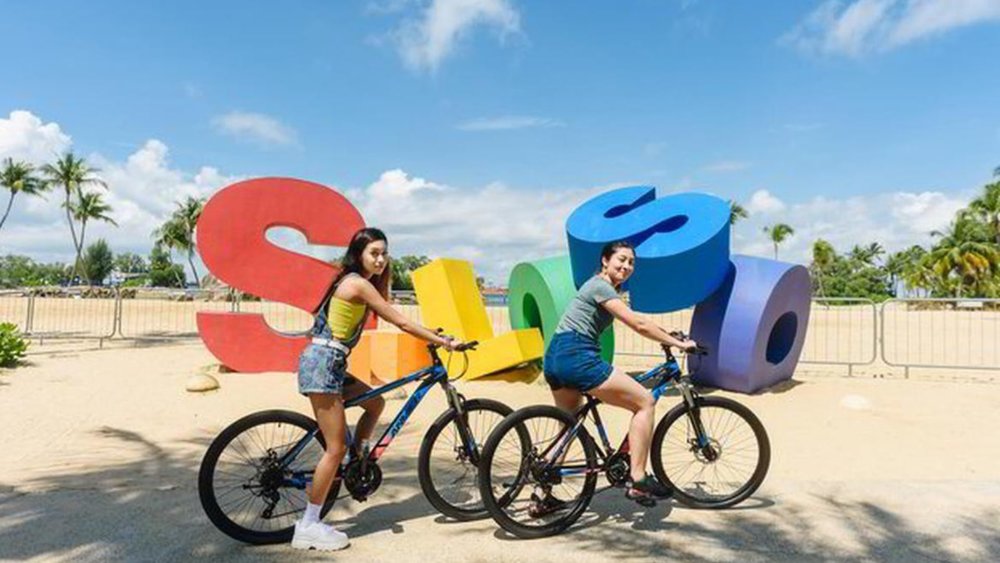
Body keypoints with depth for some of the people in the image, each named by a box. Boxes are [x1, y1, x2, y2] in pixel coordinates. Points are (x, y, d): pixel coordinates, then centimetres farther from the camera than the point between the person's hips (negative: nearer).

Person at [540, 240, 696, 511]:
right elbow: (639, 325, -13)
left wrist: (669, 338, 21)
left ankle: (545, 497, 25)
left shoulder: (605, 287, 23)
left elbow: (636, 323, 24)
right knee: (645, 401, -5)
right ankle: (637, 480, -3)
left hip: (555, 359, 10)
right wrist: (678, 343, -6)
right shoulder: (600, 286, -8)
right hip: (576, 357, -10)